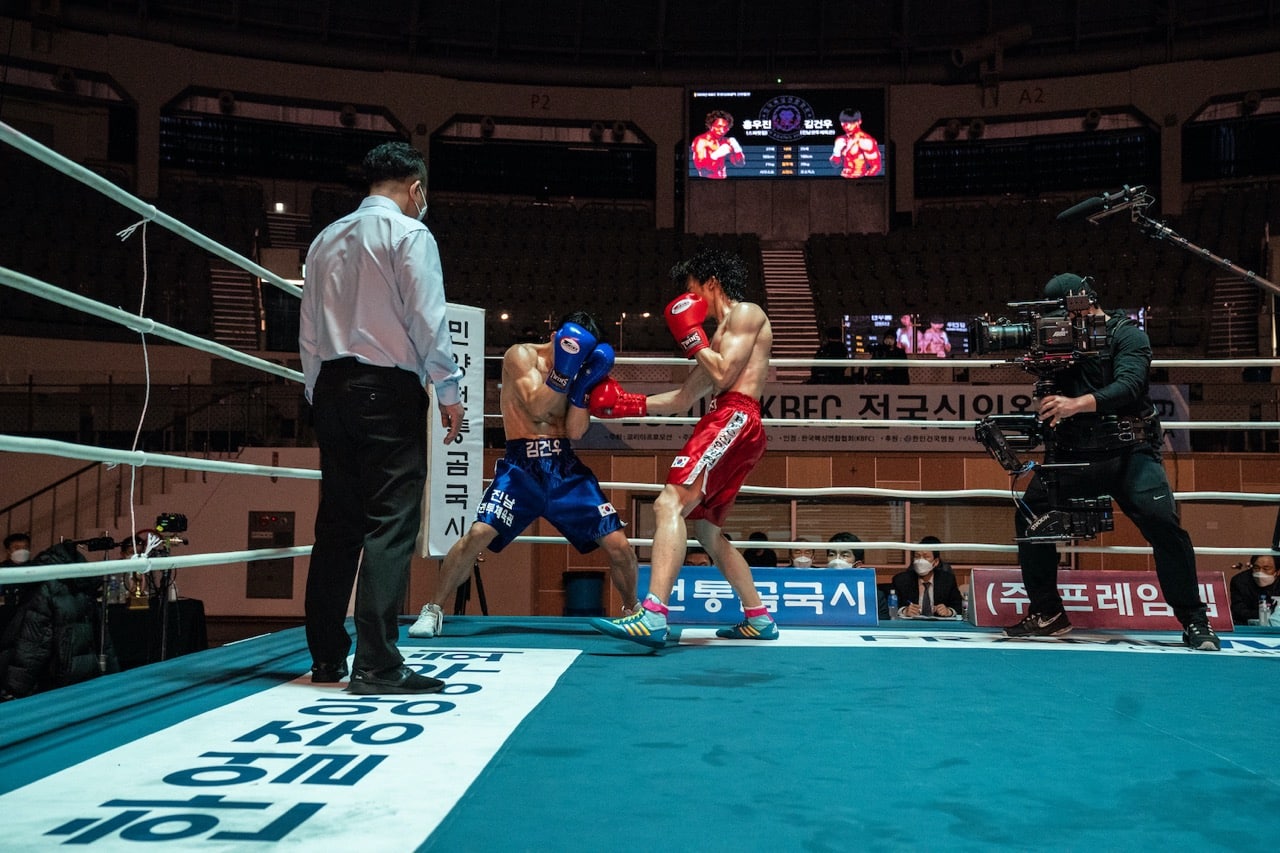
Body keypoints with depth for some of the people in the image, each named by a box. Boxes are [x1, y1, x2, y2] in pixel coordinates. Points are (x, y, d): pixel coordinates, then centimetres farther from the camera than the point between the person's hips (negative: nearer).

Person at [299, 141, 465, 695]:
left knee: (337, 523, 10)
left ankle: (326, 658, 14)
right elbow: (426, 317, -11)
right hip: (389, 389, -7)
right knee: (390, 524, -8)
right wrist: (448, 390, -6)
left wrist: (319, 396, 20)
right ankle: (376, 665, -12)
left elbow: (308, 331, 17)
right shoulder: (408, 232, -2)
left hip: (332, 386, 7)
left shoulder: (325, 240, 18)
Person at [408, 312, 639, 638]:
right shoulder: (521, 355, -2)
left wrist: (583, 385, -15)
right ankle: (434, 609, -2)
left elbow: (576, 431, -2)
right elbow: (536, 407, -16)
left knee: (618, 544, -2)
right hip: (522, 465, -3)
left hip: (566, 468, 4)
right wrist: (563, 370, -25)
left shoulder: (577, 368, 9)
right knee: (479, 533, -20)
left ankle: (633, 609, 24)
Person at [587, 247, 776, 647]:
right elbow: (683, 400, 28)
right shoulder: (721, 334, 30)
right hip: (727, 424, 10)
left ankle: (653, 615, -38)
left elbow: (723, 376, -11)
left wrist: (691, 337, 0)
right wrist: (628, 405, 23)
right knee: (706, 529, 16)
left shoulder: (746, 313, 4)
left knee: (669, 505, -24)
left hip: (734, 417, -10)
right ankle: (758, 618, 22)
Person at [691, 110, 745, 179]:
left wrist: (736, 147, -7)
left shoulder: (725, 141, 10)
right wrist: (716, 154, -29)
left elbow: (739, 163, 10)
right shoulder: (701, 140, -8)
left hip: (723, 180, 2)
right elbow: (699, 165, -20)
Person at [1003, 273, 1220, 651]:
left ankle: (1195, 622, -7)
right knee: (1030, 514, -11)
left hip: (1128, 451, -4)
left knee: (1162, 522, -21)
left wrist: (1078, 404, -37)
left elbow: (1130, 386, -21)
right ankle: (1047, 614, 2)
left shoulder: (1126, 334, -5)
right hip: (1075, 454, 4)